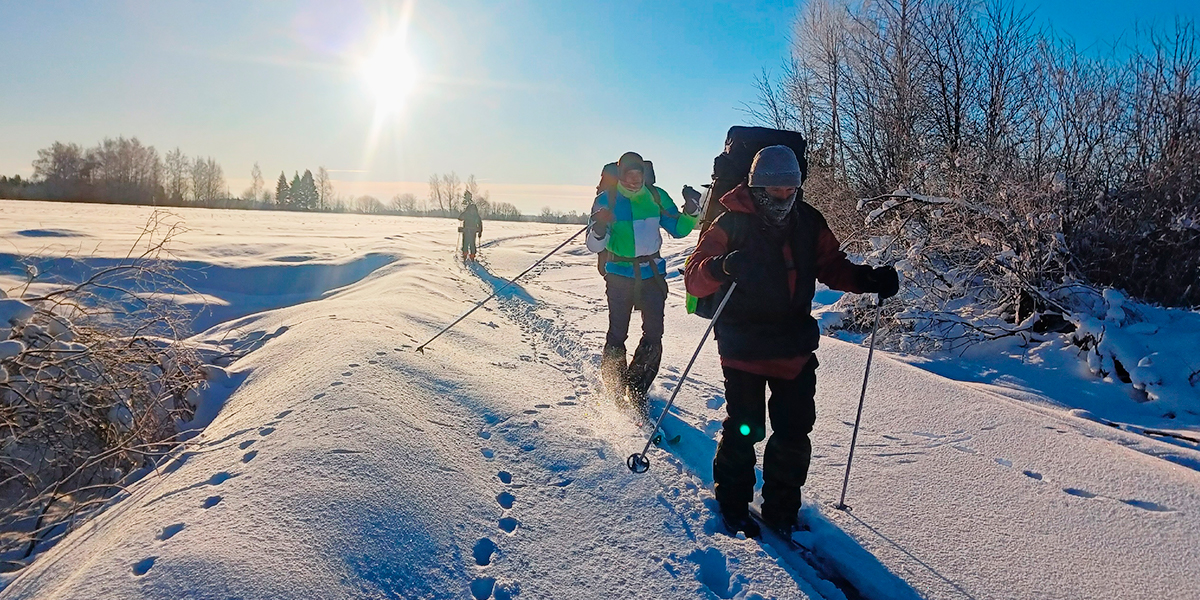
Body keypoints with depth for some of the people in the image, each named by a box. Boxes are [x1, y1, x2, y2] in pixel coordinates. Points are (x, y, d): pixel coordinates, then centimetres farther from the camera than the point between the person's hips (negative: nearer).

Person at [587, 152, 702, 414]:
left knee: (653, 335, -2)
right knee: (617, 335, -2)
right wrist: (600, 228, -30)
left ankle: (636, 391, 13)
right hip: (619, 276, -2)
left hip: (651, 274, 3)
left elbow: (677, 229, 11)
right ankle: (613, 391, 17)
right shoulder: (606, 199, -4)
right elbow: (594, 245, -9)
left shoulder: (656, 196, 4)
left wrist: (690, 210, -7)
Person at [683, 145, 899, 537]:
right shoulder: (731, 224, -9)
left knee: (795, 432, 8)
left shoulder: (808, 222, 4)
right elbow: (694, 279, -13)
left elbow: (831, 266, 15)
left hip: (795, 349, 4)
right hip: (744, 349, -4)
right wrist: (721, 267, -35)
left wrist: (868, 279, -4)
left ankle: (782, 509, 27)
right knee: (744, 430, 2)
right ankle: (733, 506, 25)